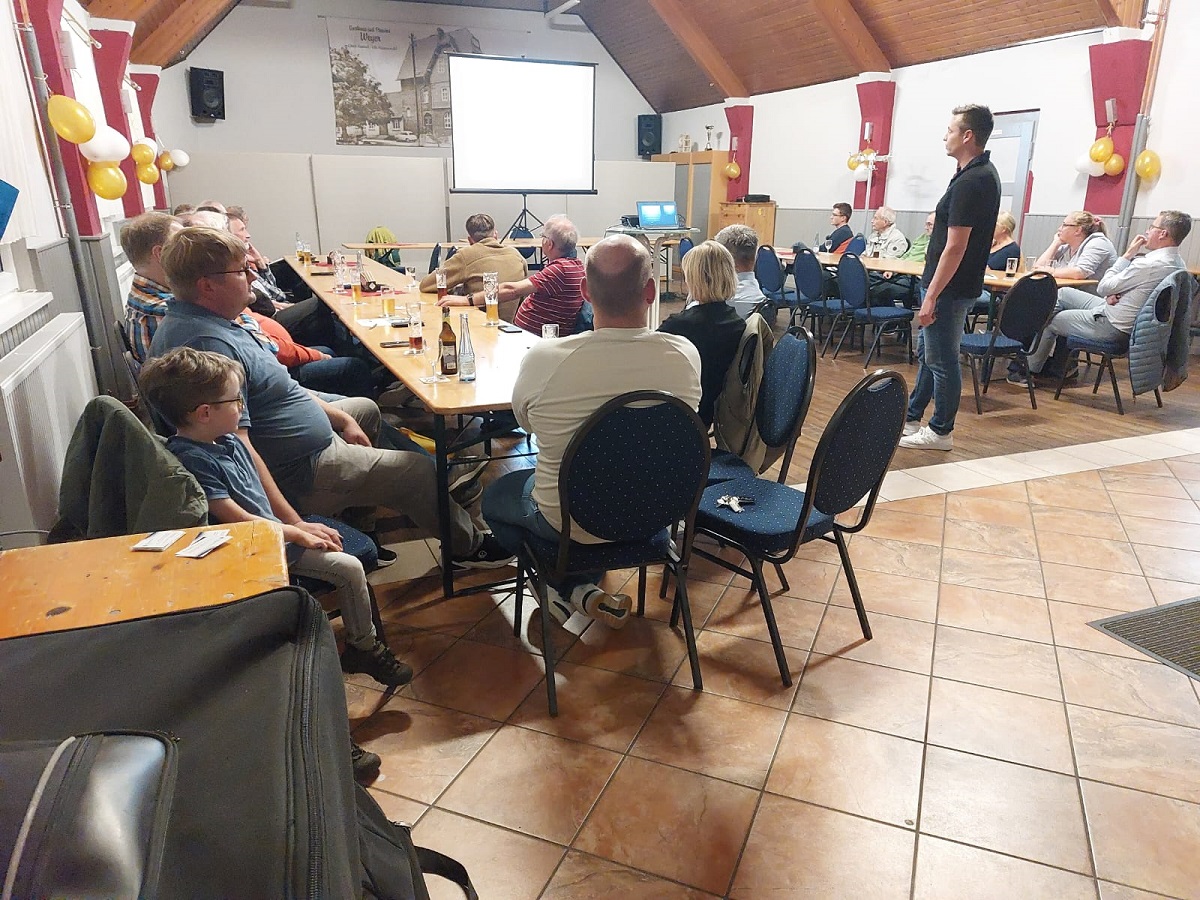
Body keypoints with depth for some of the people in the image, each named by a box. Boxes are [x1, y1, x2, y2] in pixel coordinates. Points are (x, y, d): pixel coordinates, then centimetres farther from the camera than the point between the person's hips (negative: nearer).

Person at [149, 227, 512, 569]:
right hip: (297, 471, -11)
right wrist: (292, 523, -35)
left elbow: (274, 389, 13)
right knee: (417, 470, -2)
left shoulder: (192, 321, 4)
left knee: (366, 409, 30)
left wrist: (339, 417, 13)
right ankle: (468, 545, 23)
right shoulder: (210, 344, -31)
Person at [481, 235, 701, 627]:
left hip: (568, 521, -2)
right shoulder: (685, 355, -20)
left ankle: (566, 586, 20)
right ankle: (585, 588, 29)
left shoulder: (542, 358, -27)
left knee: (494, 497, 28)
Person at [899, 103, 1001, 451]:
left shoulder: (969, 183, -22)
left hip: (950, 288, -11)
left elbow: (955, 247, -24)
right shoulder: (985, 172, 10)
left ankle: (940, 432, 13)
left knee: (942, 360, 1)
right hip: (956, 286, 11)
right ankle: (911, 419, 29)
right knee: (927, 353, 18)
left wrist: (931, 296, -22)